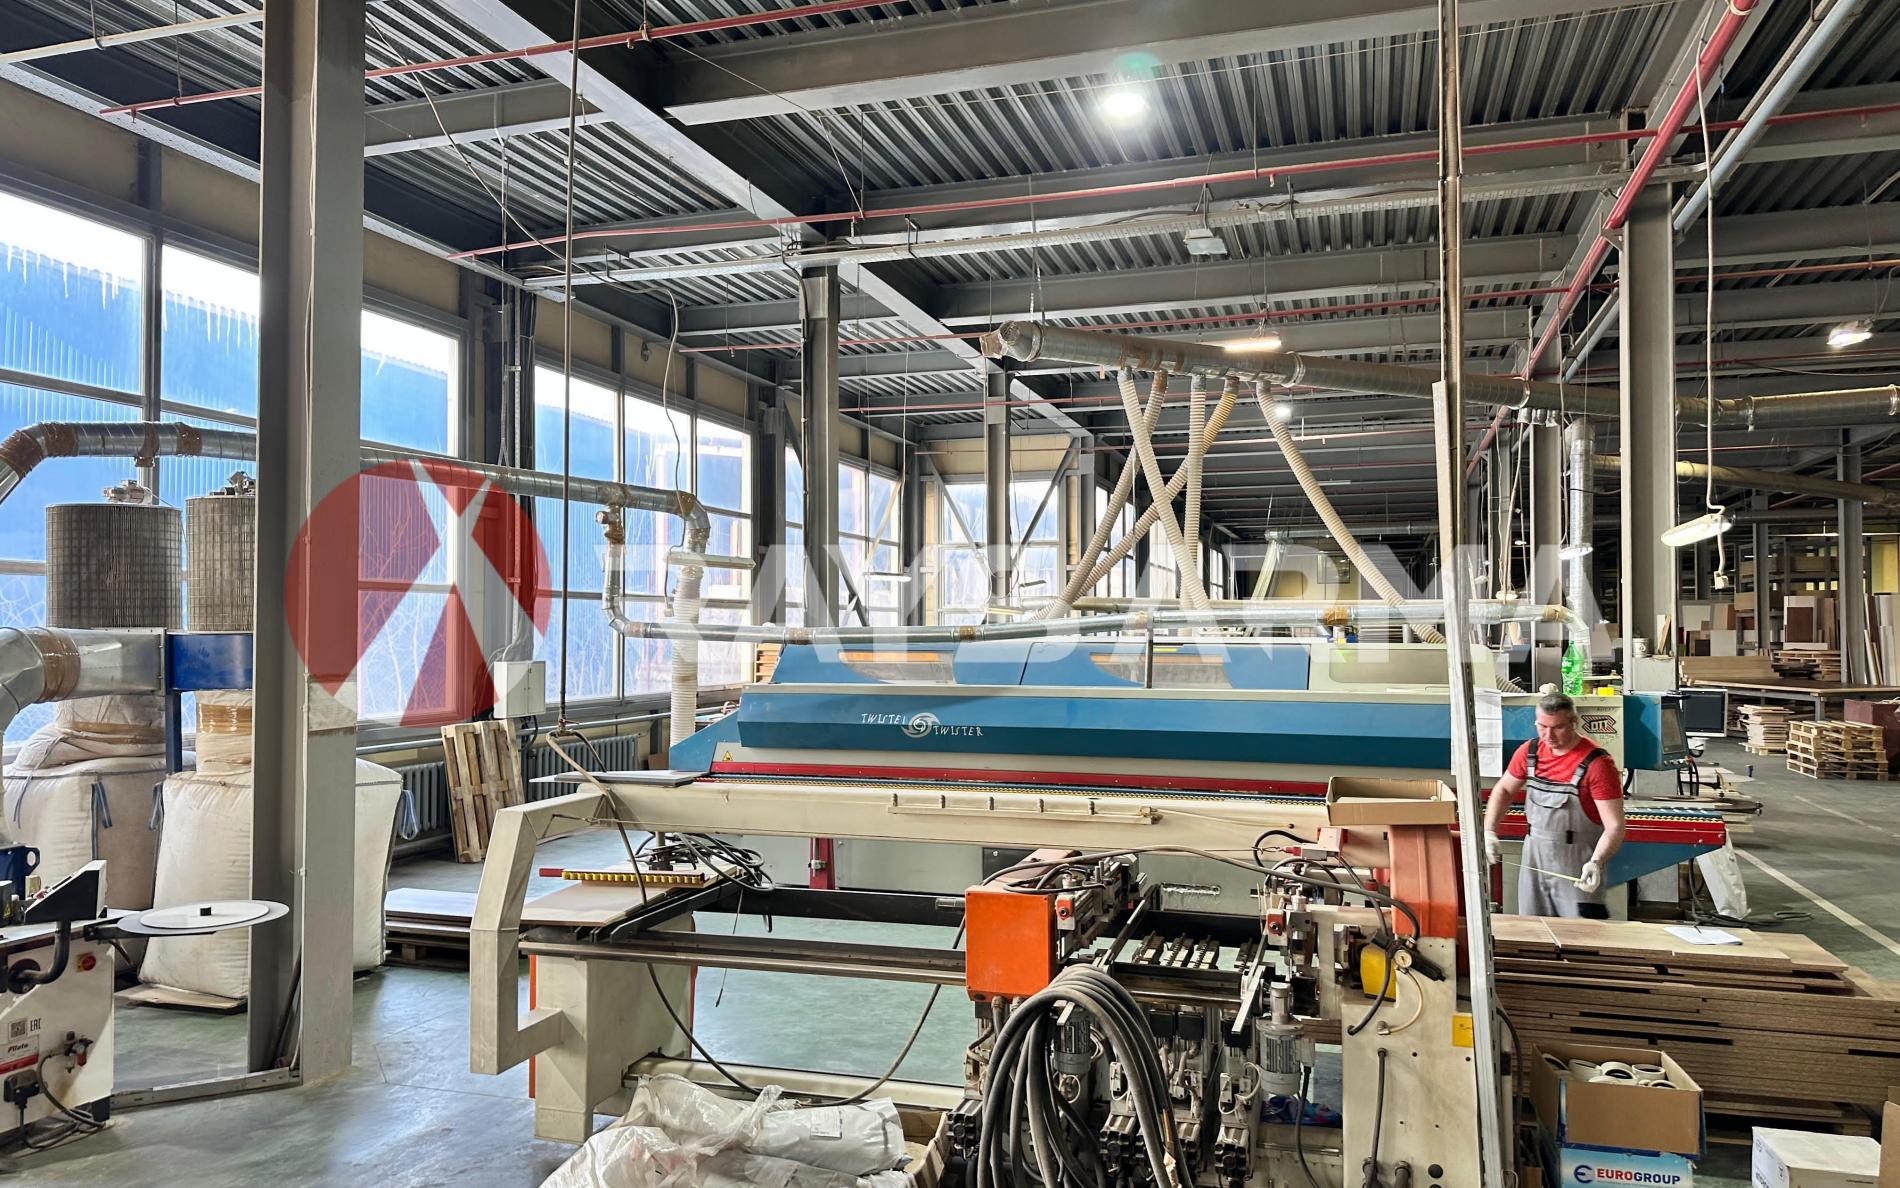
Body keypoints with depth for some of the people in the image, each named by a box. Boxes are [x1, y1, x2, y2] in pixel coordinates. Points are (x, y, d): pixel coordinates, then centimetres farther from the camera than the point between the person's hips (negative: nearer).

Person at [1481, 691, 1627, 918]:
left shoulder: (1596, 763, -16)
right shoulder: (1530, 751, 2)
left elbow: (1614, 826, -18)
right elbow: (1503, 790, 16)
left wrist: (1596, 862, -32)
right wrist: (1489, 832, 3)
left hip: (1577, 867, -5)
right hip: (1534, 860, 5)